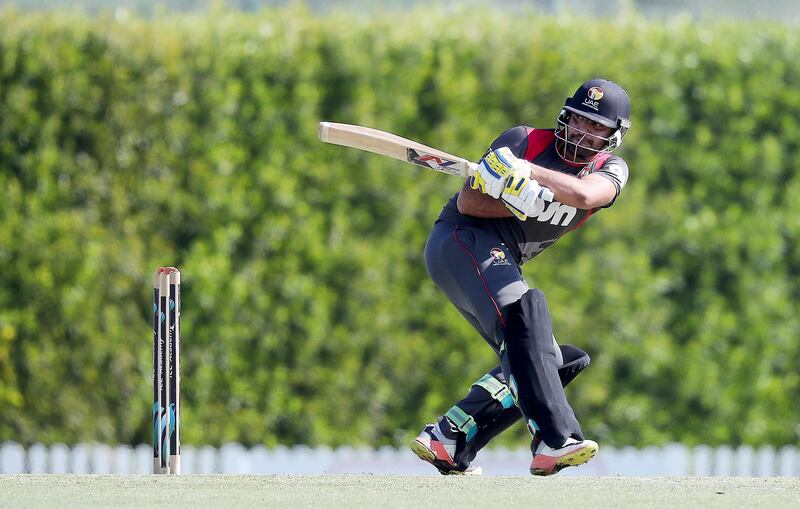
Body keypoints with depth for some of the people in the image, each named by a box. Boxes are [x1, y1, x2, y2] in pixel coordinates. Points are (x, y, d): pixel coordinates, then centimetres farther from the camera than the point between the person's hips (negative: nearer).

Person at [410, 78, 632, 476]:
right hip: (462, 239, -8)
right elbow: (467, 201, -10)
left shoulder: (610, 170, 4)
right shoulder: (525, 141, -6)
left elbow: (585, 195, -22)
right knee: (523, 307, -33)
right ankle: (553, 442, -47)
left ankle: (446, 442, 3)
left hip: (499, 265, 8)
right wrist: (521, 205, -26)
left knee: (555, 363, 5)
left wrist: (526, 171, -35)